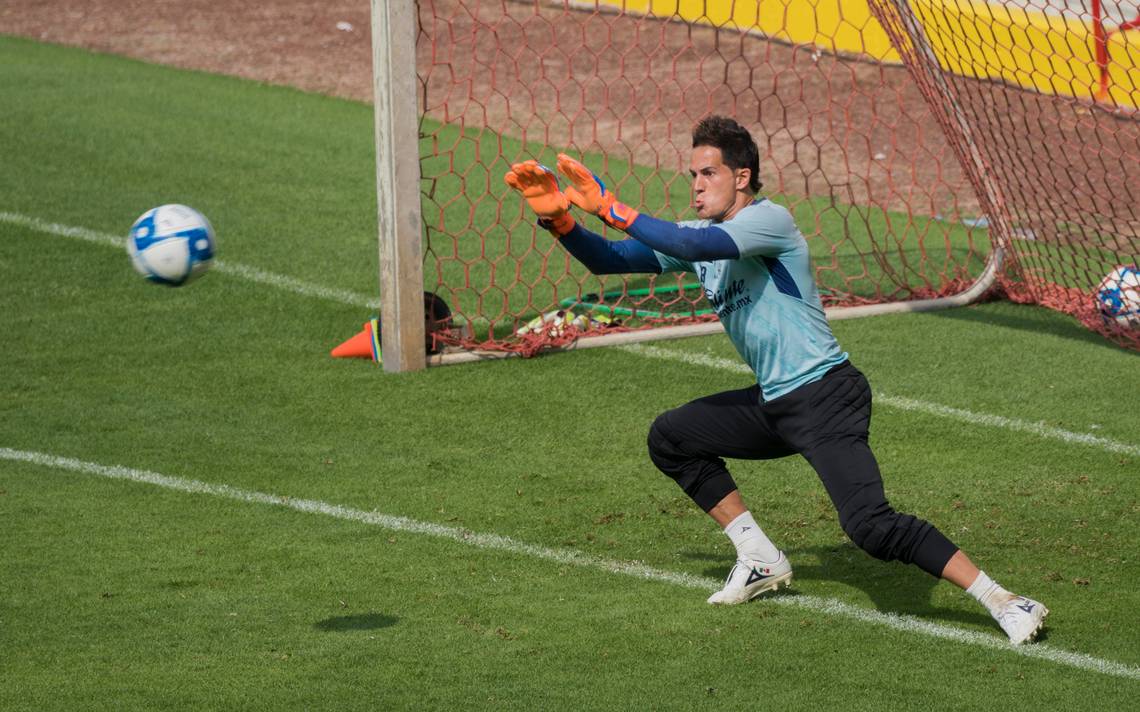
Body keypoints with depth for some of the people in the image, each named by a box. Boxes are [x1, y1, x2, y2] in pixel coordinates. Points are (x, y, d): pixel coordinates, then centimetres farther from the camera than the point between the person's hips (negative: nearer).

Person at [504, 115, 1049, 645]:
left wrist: (608, 207, -28)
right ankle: (762, 561, 20)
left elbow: (696, 246, -32)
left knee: (869, 525, -25)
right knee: (670, 438, 15)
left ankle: (1003, 602, -21)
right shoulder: (698, 237, 11)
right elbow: (608, 260, 10)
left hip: (825, 397, -9)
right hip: (774, 403, 9)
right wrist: (557, 217, -7)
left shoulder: (769, 219, -14)